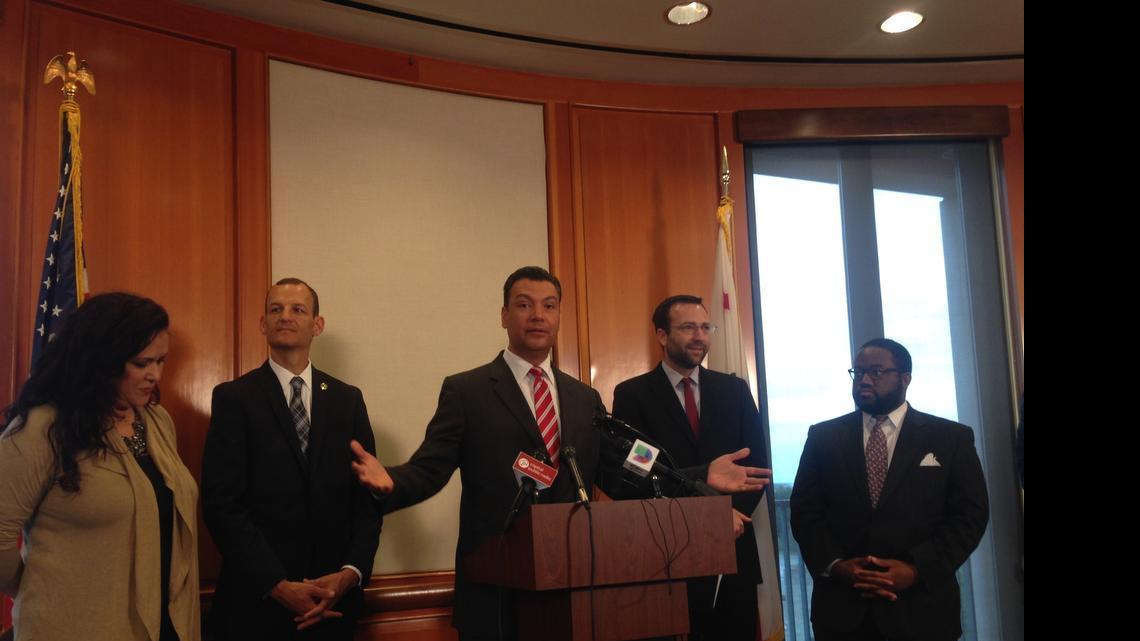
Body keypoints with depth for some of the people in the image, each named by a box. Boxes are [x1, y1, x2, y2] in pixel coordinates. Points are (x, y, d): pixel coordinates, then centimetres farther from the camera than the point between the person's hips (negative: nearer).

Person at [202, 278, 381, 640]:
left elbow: (368, 495, 4)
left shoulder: (348, 400, 6)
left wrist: (351, 573, -10)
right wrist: (278, 586, -15)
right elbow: (222, 503, -10)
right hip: (257, 599, -3)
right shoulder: (233, 397, -3)